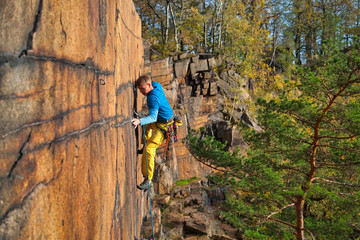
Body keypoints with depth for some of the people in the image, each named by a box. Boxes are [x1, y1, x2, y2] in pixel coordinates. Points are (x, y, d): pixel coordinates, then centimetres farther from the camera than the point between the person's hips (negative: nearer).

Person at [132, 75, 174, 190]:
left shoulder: (153, 98, -31)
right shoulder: (156, 85, -4)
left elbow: (153, 117, -43)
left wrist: (140, 121, -58)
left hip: (163, 126, -11)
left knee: (148, 149, -20)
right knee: (147, 126, 38)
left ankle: (148, 179, -15)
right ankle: (149, 148, 59)